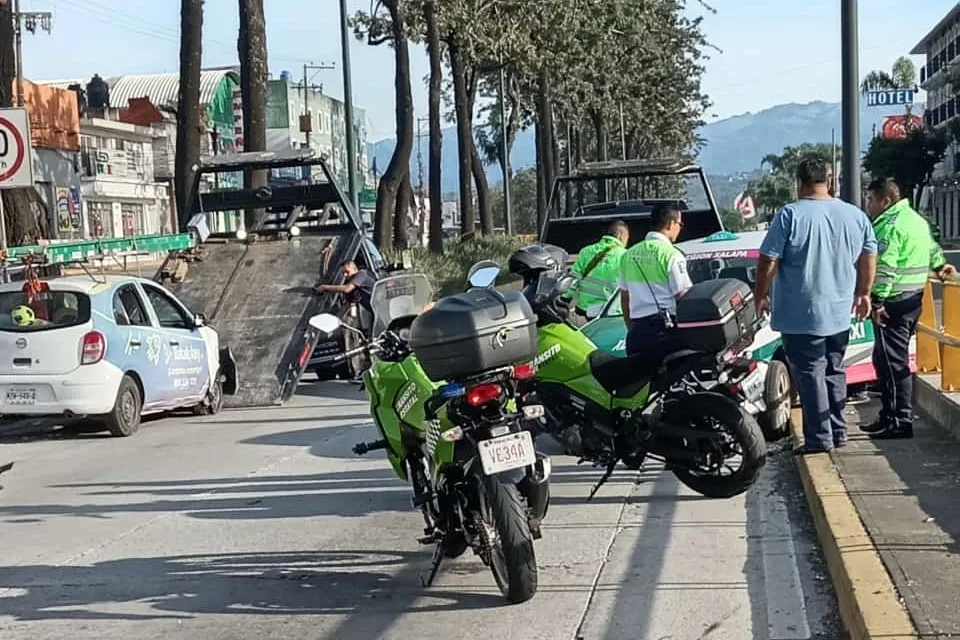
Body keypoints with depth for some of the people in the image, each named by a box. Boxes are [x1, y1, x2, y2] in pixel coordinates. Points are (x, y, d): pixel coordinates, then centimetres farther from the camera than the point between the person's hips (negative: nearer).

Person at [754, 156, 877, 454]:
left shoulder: (790, 215, -14)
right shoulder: (856, 215, 3)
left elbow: (768, 261, -13)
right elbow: (869, 258, 11)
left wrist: (761, 295, 0)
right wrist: (863, 294, 23)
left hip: (800, 316, -5)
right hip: (839, 314, 6)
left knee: (810, 374, 0)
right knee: (834, 372, 17)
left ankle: (819, 437, 0)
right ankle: (838, 431, 22)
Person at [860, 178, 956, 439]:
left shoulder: (889, 225, -16)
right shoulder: (916, 219, 17)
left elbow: (884, 268, -23)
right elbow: (932, 248, 31)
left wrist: (877, 300, -23)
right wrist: (940, 265, 48)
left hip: (893, 302, -11)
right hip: (914, 298, 11)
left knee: (891, 362, -7)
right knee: (895, 360, 16)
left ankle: (900, 422, -6)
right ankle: (890, 417, 22)